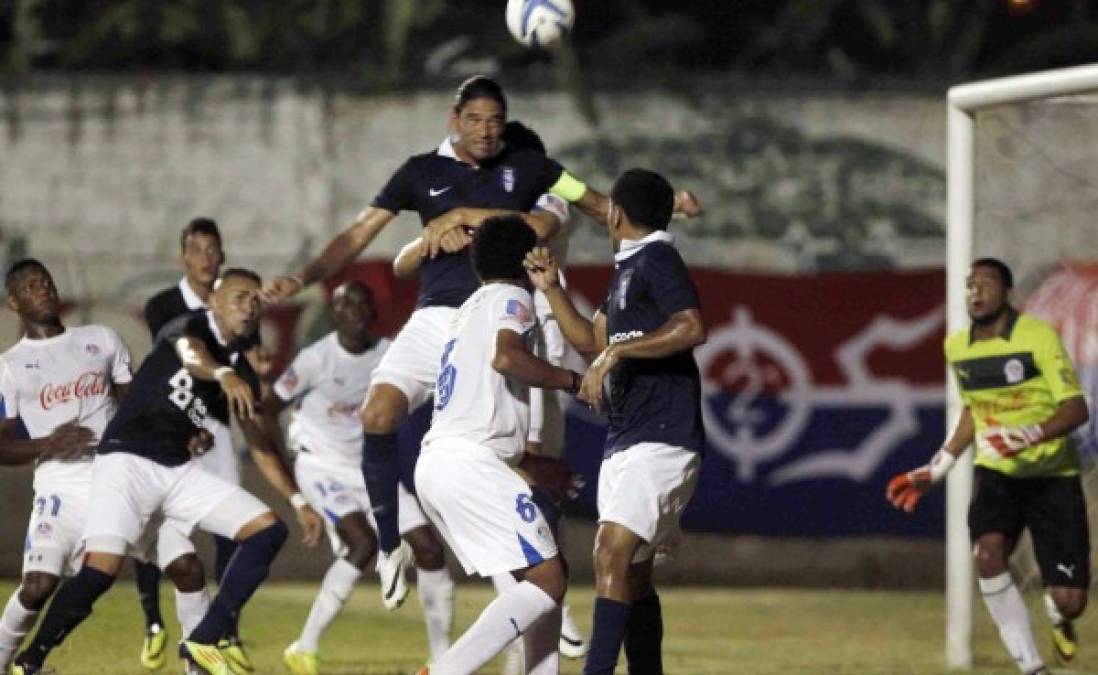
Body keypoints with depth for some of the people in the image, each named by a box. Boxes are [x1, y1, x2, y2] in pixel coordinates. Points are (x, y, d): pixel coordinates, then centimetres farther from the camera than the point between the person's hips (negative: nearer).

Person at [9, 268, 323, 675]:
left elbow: (260, 446, 18)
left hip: (181, 470, 7)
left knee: (268, 531, -4)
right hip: (128, 459, -7)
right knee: (102, 568, -23)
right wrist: (224, 375, -55)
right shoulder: (189, 328, -8)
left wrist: (298, 501, 10)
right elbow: (192, 356, -33)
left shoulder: (244, 375, 12)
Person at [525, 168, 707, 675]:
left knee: (613, 554, -22)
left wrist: (617, 352, -25)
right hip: (626, 441, 11)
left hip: (661, 439, -11)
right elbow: (592, 341, 31)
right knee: (632, 574, 13)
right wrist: (551, 289, 21)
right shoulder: (627, 270, 20)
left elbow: (692, 328, -25)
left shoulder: (657, 261, -10)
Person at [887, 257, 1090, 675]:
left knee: (1068, 601, -9)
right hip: (996, 472, 4)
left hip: (1052, 475, -4)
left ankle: (1060, 620, 33)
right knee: (988, 553, -28)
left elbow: (1076, 409, -21)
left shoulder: (1038, 337, -15)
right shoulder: (957, 347, 4)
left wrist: (1030, 435, -37)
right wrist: (937, 468, 20)